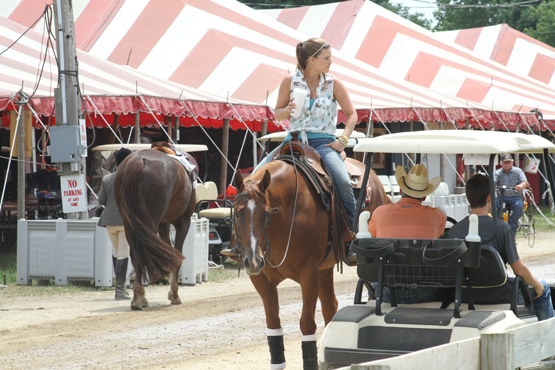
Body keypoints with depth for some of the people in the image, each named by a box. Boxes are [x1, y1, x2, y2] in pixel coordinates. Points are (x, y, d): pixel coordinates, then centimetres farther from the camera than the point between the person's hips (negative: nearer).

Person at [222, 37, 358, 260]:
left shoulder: (333, 84, 3)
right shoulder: (289, 82, 2)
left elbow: (351, 114, 9)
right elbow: (277, 114, 11)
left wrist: (343, 140, -5)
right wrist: (288, 110, -12)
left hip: (323, 142, -1)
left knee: (342, 181, -29)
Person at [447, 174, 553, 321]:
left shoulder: (453, 230, -7)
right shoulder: (500, 227, -20)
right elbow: (519, 270, -16)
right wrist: (536, 284, 5)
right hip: (497, 296, -6)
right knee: (543, 289, 23)